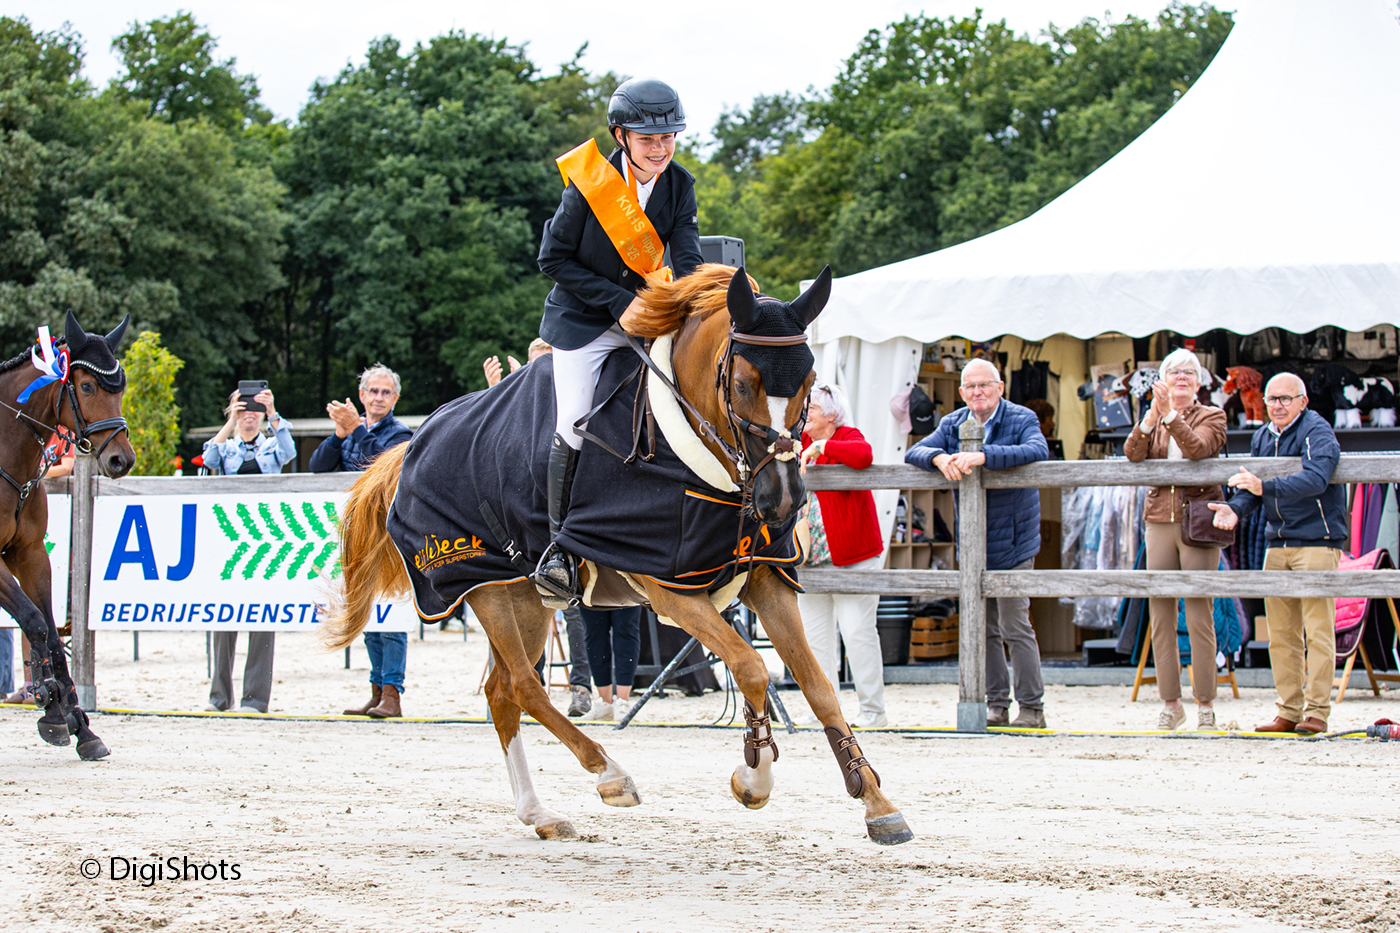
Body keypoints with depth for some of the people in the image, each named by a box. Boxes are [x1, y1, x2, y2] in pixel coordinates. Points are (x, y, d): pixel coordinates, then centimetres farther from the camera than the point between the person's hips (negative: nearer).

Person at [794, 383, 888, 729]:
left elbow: (863, 455, -28)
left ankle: (872, 710, -2)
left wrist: (821, 447, -23)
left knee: (857, 630, -8)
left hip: (853, 557, -7)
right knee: (814, 633, 6)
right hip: (812, 557, 7)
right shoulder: (801, 442, 13)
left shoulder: (848, 438, -6)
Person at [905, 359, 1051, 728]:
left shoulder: (1021, 420, -6)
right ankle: (997, 706, 16)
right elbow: (914, 452, -2)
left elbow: (1037, 451, -27)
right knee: (984, 629, 8)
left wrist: (984, 456, -36)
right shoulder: (952, 425, 8)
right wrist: (939, 458, -26)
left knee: (1015, 626, -6)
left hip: (1012, 542, -5)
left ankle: (1032, 707, 2)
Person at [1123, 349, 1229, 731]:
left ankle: (1206, 706, -2)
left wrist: (1171, 415, -27)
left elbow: (1198, 448, -16)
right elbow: (1133, 453, -4)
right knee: (1160, 617, 3)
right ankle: (1170, 703, 10)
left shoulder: (1211, 417, 5)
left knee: (1199, 616, -7)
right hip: (1160, 522, 4)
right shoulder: (1152, 419, 15)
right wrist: (1151, 419, -20)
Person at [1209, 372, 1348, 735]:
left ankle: (1317, 712, -7)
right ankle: (1289, 712, 12)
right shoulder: (1262, 438, 13)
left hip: (1316, 541, -7)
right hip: (1277, 542, 7)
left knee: (1318, 630, -8)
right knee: (1280, 633, 6)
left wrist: (1265, 487, -39)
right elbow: (1250, 488, 14)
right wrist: (1235, 508, -10)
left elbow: (1315, 479, -27)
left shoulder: (1317, 432, -10)